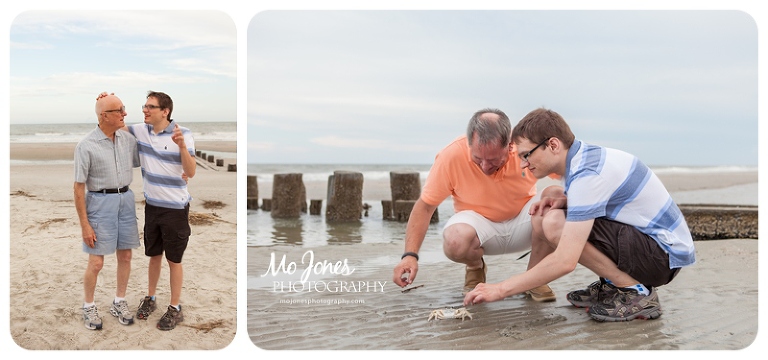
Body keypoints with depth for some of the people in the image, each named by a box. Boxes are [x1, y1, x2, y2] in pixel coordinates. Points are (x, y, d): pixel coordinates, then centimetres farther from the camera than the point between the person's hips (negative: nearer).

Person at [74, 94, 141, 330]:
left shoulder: (127, 139, 2)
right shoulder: (86, 146, -13)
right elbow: (79, 187, -11)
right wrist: (84, 225, -13)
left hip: (126, 199, 5)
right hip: (100, 202, -5)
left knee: (125, 256, 11)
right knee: (96, 262, 0)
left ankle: (119, 303, 27)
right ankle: (89, 307, 20)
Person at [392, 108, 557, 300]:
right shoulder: (451, 156, -25)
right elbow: (424, 206, -17)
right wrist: (410, 254, -27)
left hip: (522, 221, 1)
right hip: (479, 223, -1)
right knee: (454, 242, -36)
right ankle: (475, 268, 4)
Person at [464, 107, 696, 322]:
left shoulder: (587, 174, -25)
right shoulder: (585, 156, 3)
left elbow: (565, 262, -30)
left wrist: (502, 289, -24)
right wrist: (563, 199, -2)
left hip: (664, 254, -9)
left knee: (555, 224, -24)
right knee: (546, 213, 6)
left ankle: (636, 293, -11)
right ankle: (613, 285, 9)